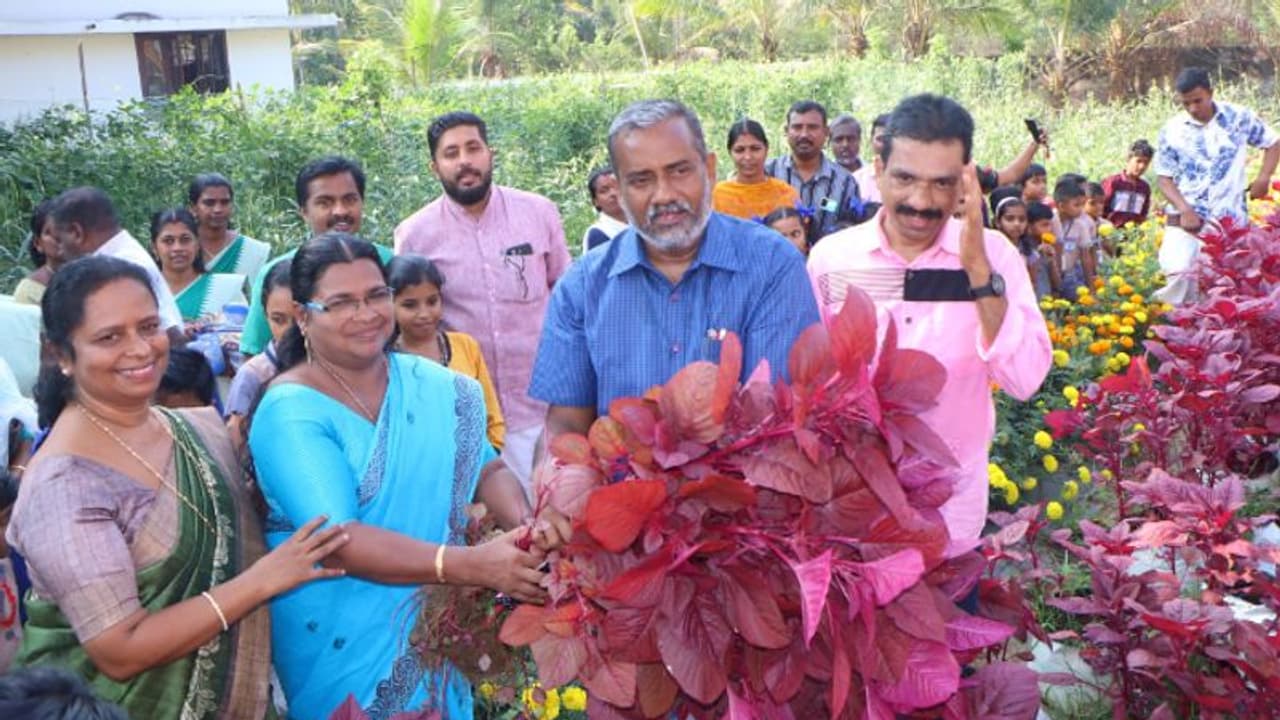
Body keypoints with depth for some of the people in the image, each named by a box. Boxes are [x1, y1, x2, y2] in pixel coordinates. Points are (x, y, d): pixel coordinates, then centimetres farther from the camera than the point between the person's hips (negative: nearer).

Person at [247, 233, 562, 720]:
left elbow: (486, 467, 4)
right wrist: (471, 565, -34)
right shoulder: (290, 412, -17)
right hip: (345, 645, -4)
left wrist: (526, 529, -18)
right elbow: (337, 540, -26)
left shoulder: (437, 387, 0)